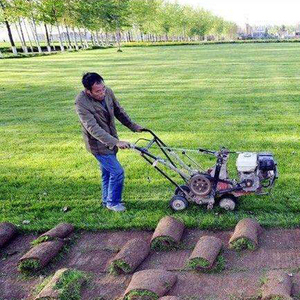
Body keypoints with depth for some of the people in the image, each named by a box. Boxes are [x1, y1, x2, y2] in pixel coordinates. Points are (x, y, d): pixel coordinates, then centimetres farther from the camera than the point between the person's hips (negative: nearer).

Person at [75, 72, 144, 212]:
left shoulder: (108, 92, -9)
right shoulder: (81, 103, -28)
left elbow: (119, 111, 7)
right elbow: (93, 128, -33)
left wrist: (133, 126, 8)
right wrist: (115, 142, -39)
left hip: (110, 140, 7)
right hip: (98, 144, -7)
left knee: (107, 172, 20)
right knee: (117, 172, -6)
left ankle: (106, 200, 39)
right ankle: (113, 202, 16)